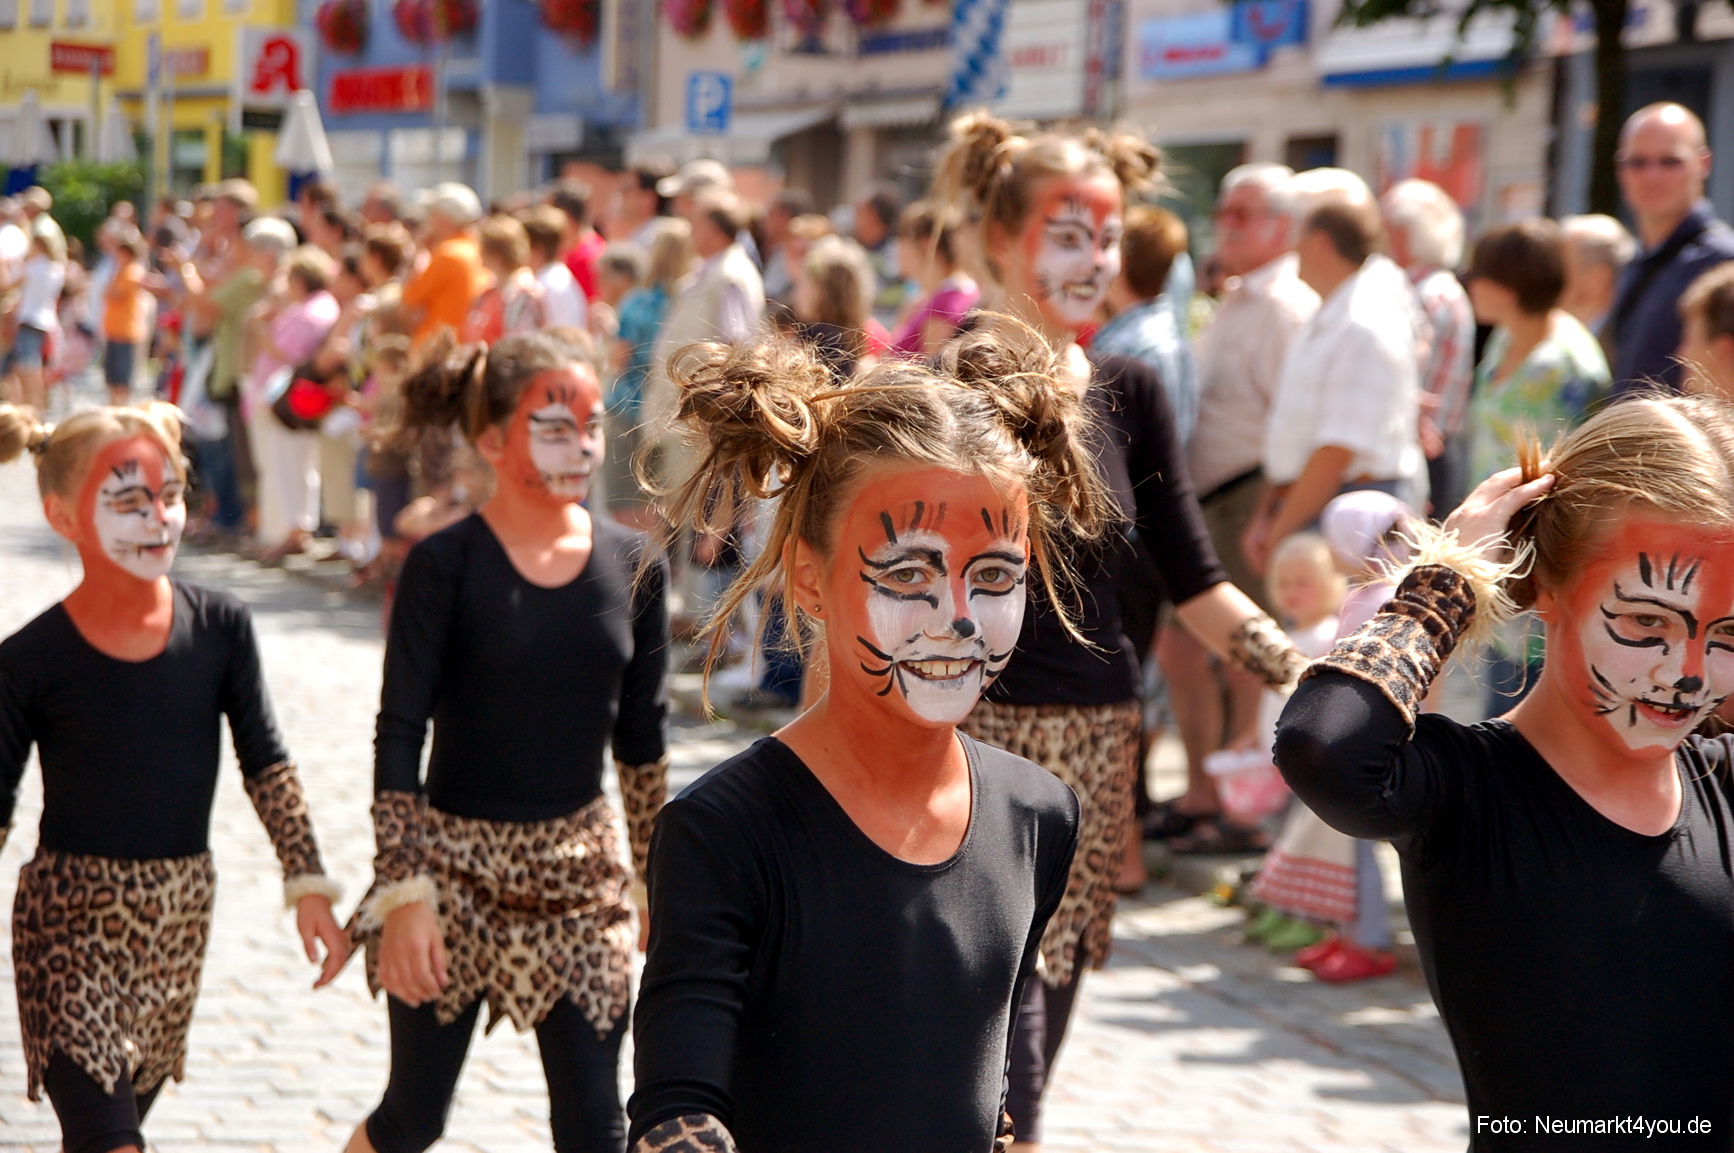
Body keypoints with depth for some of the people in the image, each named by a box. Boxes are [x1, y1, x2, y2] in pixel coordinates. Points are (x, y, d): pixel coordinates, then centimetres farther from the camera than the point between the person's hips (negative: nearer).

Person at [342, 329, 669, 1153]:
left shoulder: (629, 565, 0)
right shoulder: (445, 567, -11)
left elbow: (641, 737, 9)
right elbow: (398, 736, -12)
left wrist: (658, 875, 13)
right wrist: (405, 889, -18)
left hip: (579, 875, 3)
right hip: (456, 865, -3)